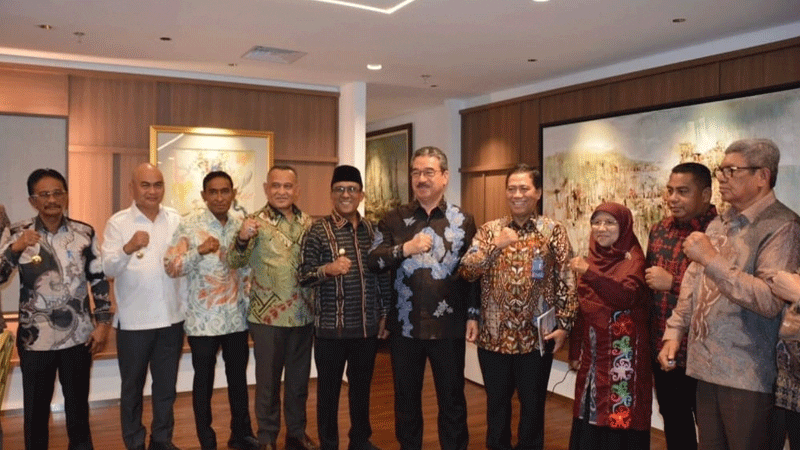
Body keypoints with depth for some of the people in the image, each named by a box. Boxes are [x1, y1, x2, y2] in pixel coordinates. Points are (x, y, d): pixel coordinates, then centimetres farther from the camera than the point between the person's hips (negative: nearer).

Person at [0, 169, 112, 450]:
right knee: (36, 407, 13)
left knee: (78, 404, 15)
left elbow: (99, 280, 2)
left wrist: (103, 322, -2)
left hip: (78, 336, 0)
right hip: (34, 338, 0)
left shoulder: (85, 233, -3)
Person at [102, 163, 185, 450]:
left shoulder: (176, 220, 4)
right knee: (132, 388, 12)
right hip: (133, 321, -3)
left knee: (166, 386, 16)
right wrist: (128, 248, -38)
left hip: (171, 318, 3)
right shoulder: (118, 223, -6)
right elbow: (108, 268, -18)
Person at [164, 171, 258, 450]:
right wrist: (199, 251, -28)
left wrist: (250, 305, 7)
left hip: (237, 318, 4)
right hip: (203, 320, -4)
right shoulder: (189, 225, -7)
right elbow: (171, 267, -13)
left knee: (238, 378, 14)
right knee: (204, 381, 8)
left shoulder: (240, 226, 6)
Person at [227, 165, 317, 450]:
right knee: (268, 380, 9)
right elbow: (234, 262, -16)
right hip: (268, 317, -4)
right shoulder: (256, 222, -7)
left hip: (303, 315, 4)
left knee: (299, 378, 15)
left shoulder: (308, 223, 5)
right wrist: (242, 239, -36)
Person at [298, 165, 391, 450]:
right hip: (331, 328, -3)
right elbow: (304, 277, -10)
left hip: (367, 327, 4)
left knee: (362, 387, 18)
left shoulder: (372, 230, 5)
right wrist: (327, 269, -29)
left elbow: (383, 276, 11)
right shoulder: (318, 231, -6)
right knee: (329, 390, 10)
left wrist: (384, 314, 9)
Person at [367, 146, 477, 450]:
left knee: (452, 399, 12)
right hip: (405, 325, 1)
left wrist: (474, 316, 1)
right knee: (406, 397, 15)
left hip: (448, 326, -1)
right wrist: (404, 248, -19)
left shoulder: (463, 220, 1)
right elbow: (372, 261, -4)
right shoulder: (394, 219, 2)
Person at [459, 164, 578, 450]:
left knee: (533, 404, 13)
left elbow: (567, 282, -2)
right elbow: (466, 272, -6)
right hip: (493, 335, 2)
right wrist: (495, 244, -16)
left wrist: (564, 325, -8)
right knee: (496, 402, 16)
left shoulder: (554, 231, -1)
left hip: (536, 337, -1)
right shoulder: (489, 230, 4)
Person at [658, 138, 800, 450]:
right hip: (706, 366, 7)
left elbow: (771, 300, -24)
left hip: (748, 375, -7)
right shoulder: (718, 224, 13)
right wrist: (674, 332, 9)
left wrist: (712, 260, -24)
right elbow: (692, 284, 16)